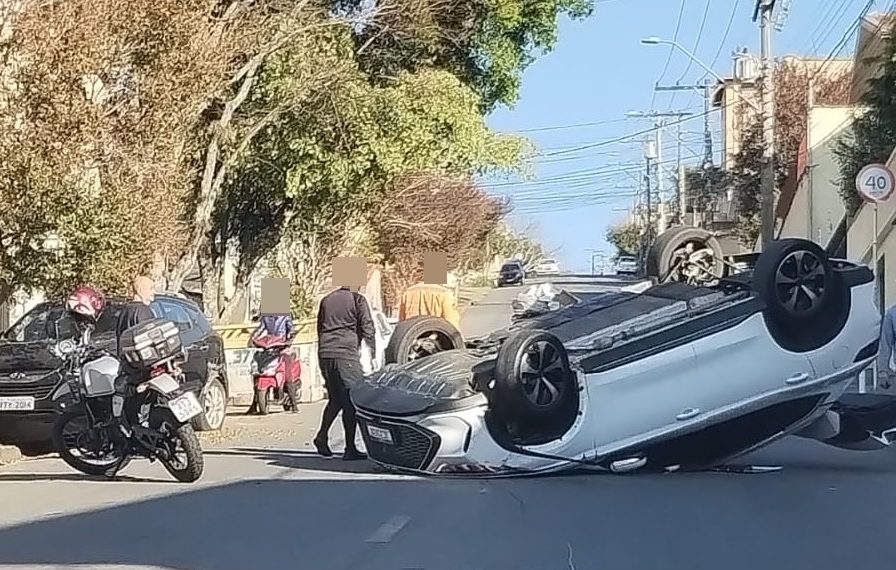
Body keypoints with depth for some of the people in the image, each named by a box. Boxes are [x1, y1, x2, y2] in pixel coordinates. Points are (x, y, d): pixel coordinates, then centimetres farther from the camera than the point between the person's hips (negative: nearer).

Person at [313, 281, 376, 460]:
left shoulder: (326, 300, 18)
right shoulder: (357, 299, 1)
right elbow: (367, 327, -3)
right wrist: (373, 349, 9)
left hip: (324, 353, 6)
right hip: (346, 353, -6)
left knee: (335, 399, 18)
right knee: (351, 400, -3)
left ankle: (322, 435, 5)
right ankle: (350, 448, -5)